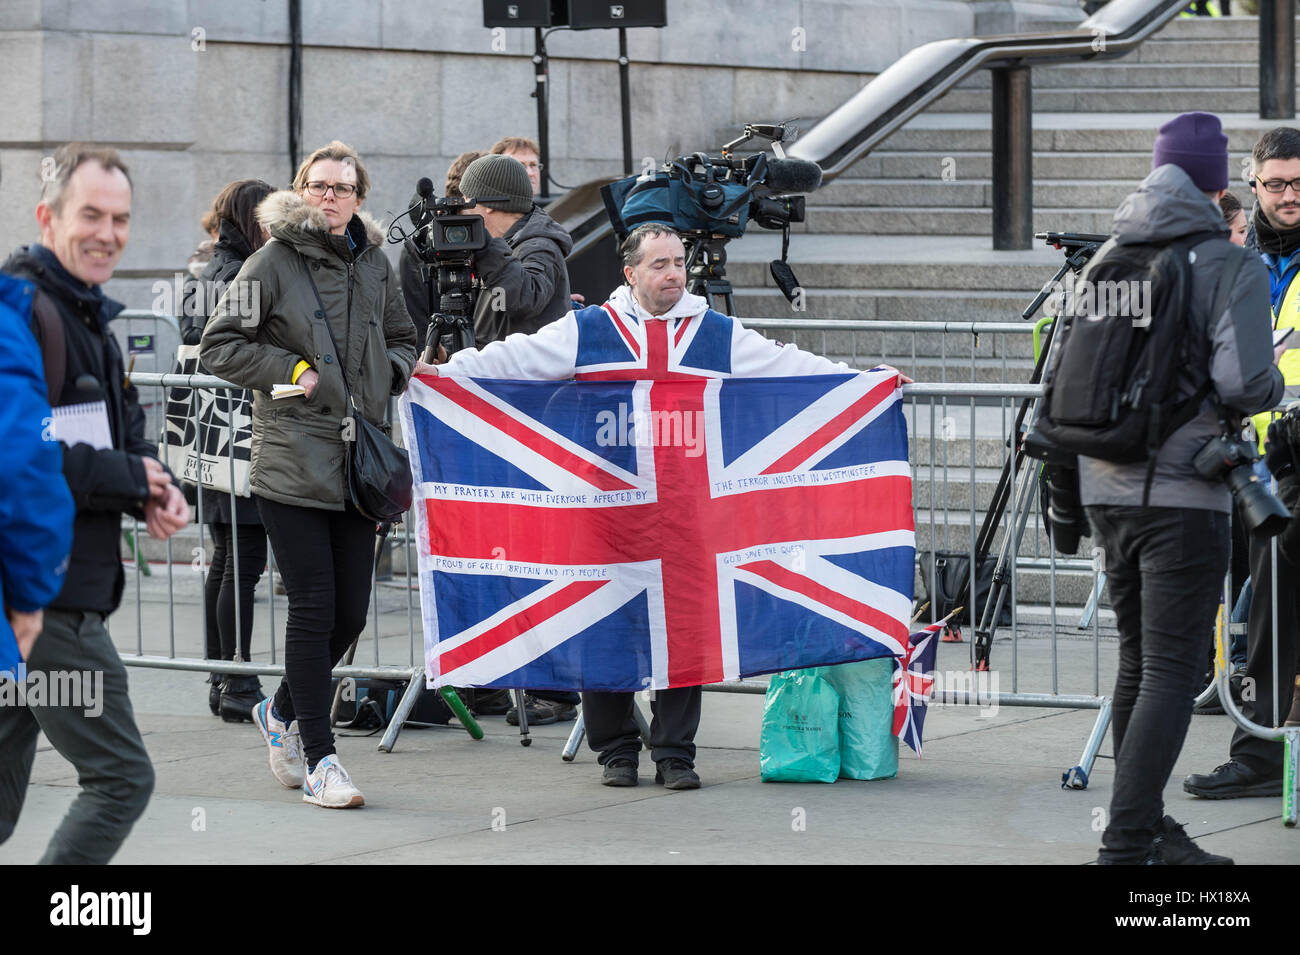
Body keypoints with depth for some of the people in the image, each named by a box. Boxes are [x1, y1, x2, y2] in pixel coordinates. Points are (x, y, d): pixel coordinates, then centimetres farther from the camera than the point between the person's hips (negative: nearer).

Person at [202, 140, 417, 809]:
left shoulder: (374, 264, 12)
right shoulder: (274, 262, -3)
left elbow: (401, 340, 26)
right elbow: (220, 345, -3)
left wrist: (386, 375, 6)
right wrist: (295, 371, -9)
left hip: (356, 458, 5)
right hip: (292, 459, -5)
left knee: (350, 612, 6)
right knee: (314, 607, -8)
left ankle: (284, 711, 32)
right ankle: (318, 758, 1)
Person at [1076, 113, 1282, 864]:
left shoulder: (1106, 258, 9)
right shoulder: (1228, 264, -9)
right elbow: (1244, 382, -19)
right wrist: (1275, 388, 1)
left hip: (1106, 488, 7)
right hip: (1183, 493, -7)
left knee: (1140, 659, 17)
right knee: (1173, 669, -6)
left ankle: (1148, 829, 22)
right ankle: (1129, 843, -13)